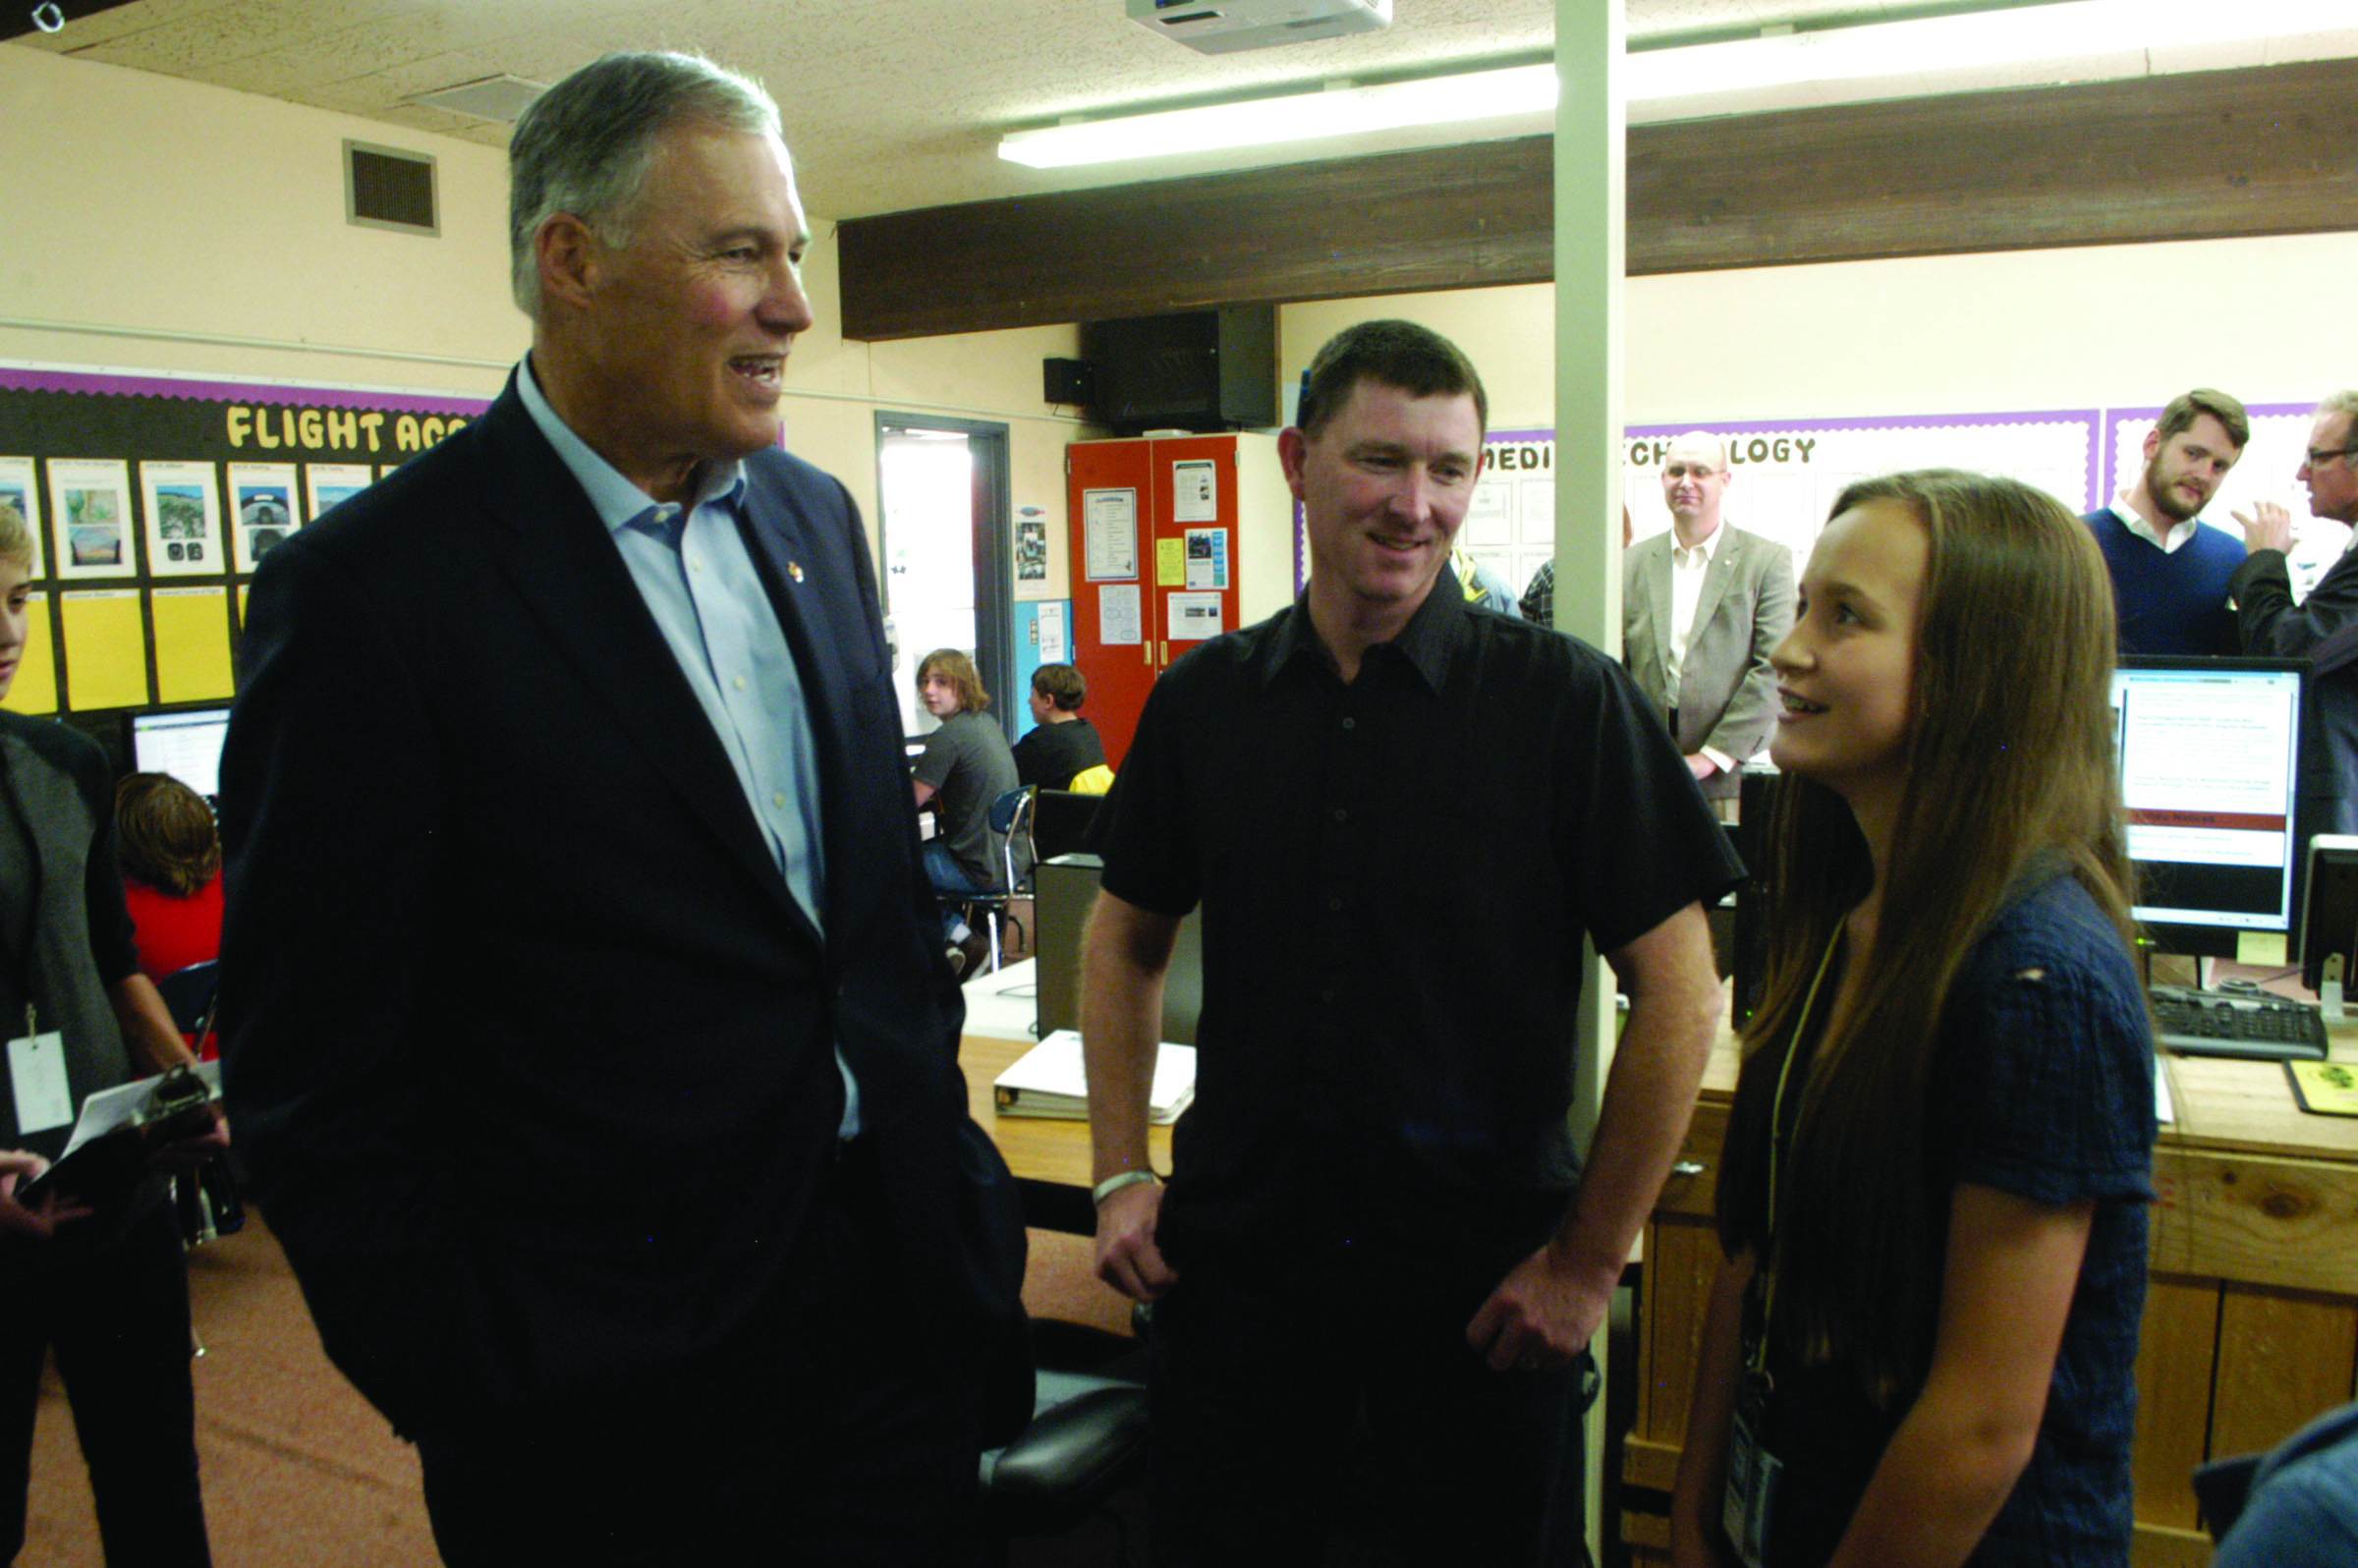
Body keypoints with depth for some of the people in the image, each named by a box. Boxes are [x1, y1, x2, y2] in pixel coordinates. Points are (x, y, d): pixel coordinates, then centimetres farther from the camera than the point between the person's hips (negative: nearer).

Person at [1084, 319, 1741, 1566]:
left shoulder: (1568, 701, -10)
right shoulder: (1202, 699, 0)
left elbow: (1678, 992, -9)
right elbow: (1126, 937, 12)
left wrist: (1588, 1262, -8)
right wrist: (1119, 1172, 4)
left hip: (1485, 1273, -2)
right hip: (1234, 1256, 3)